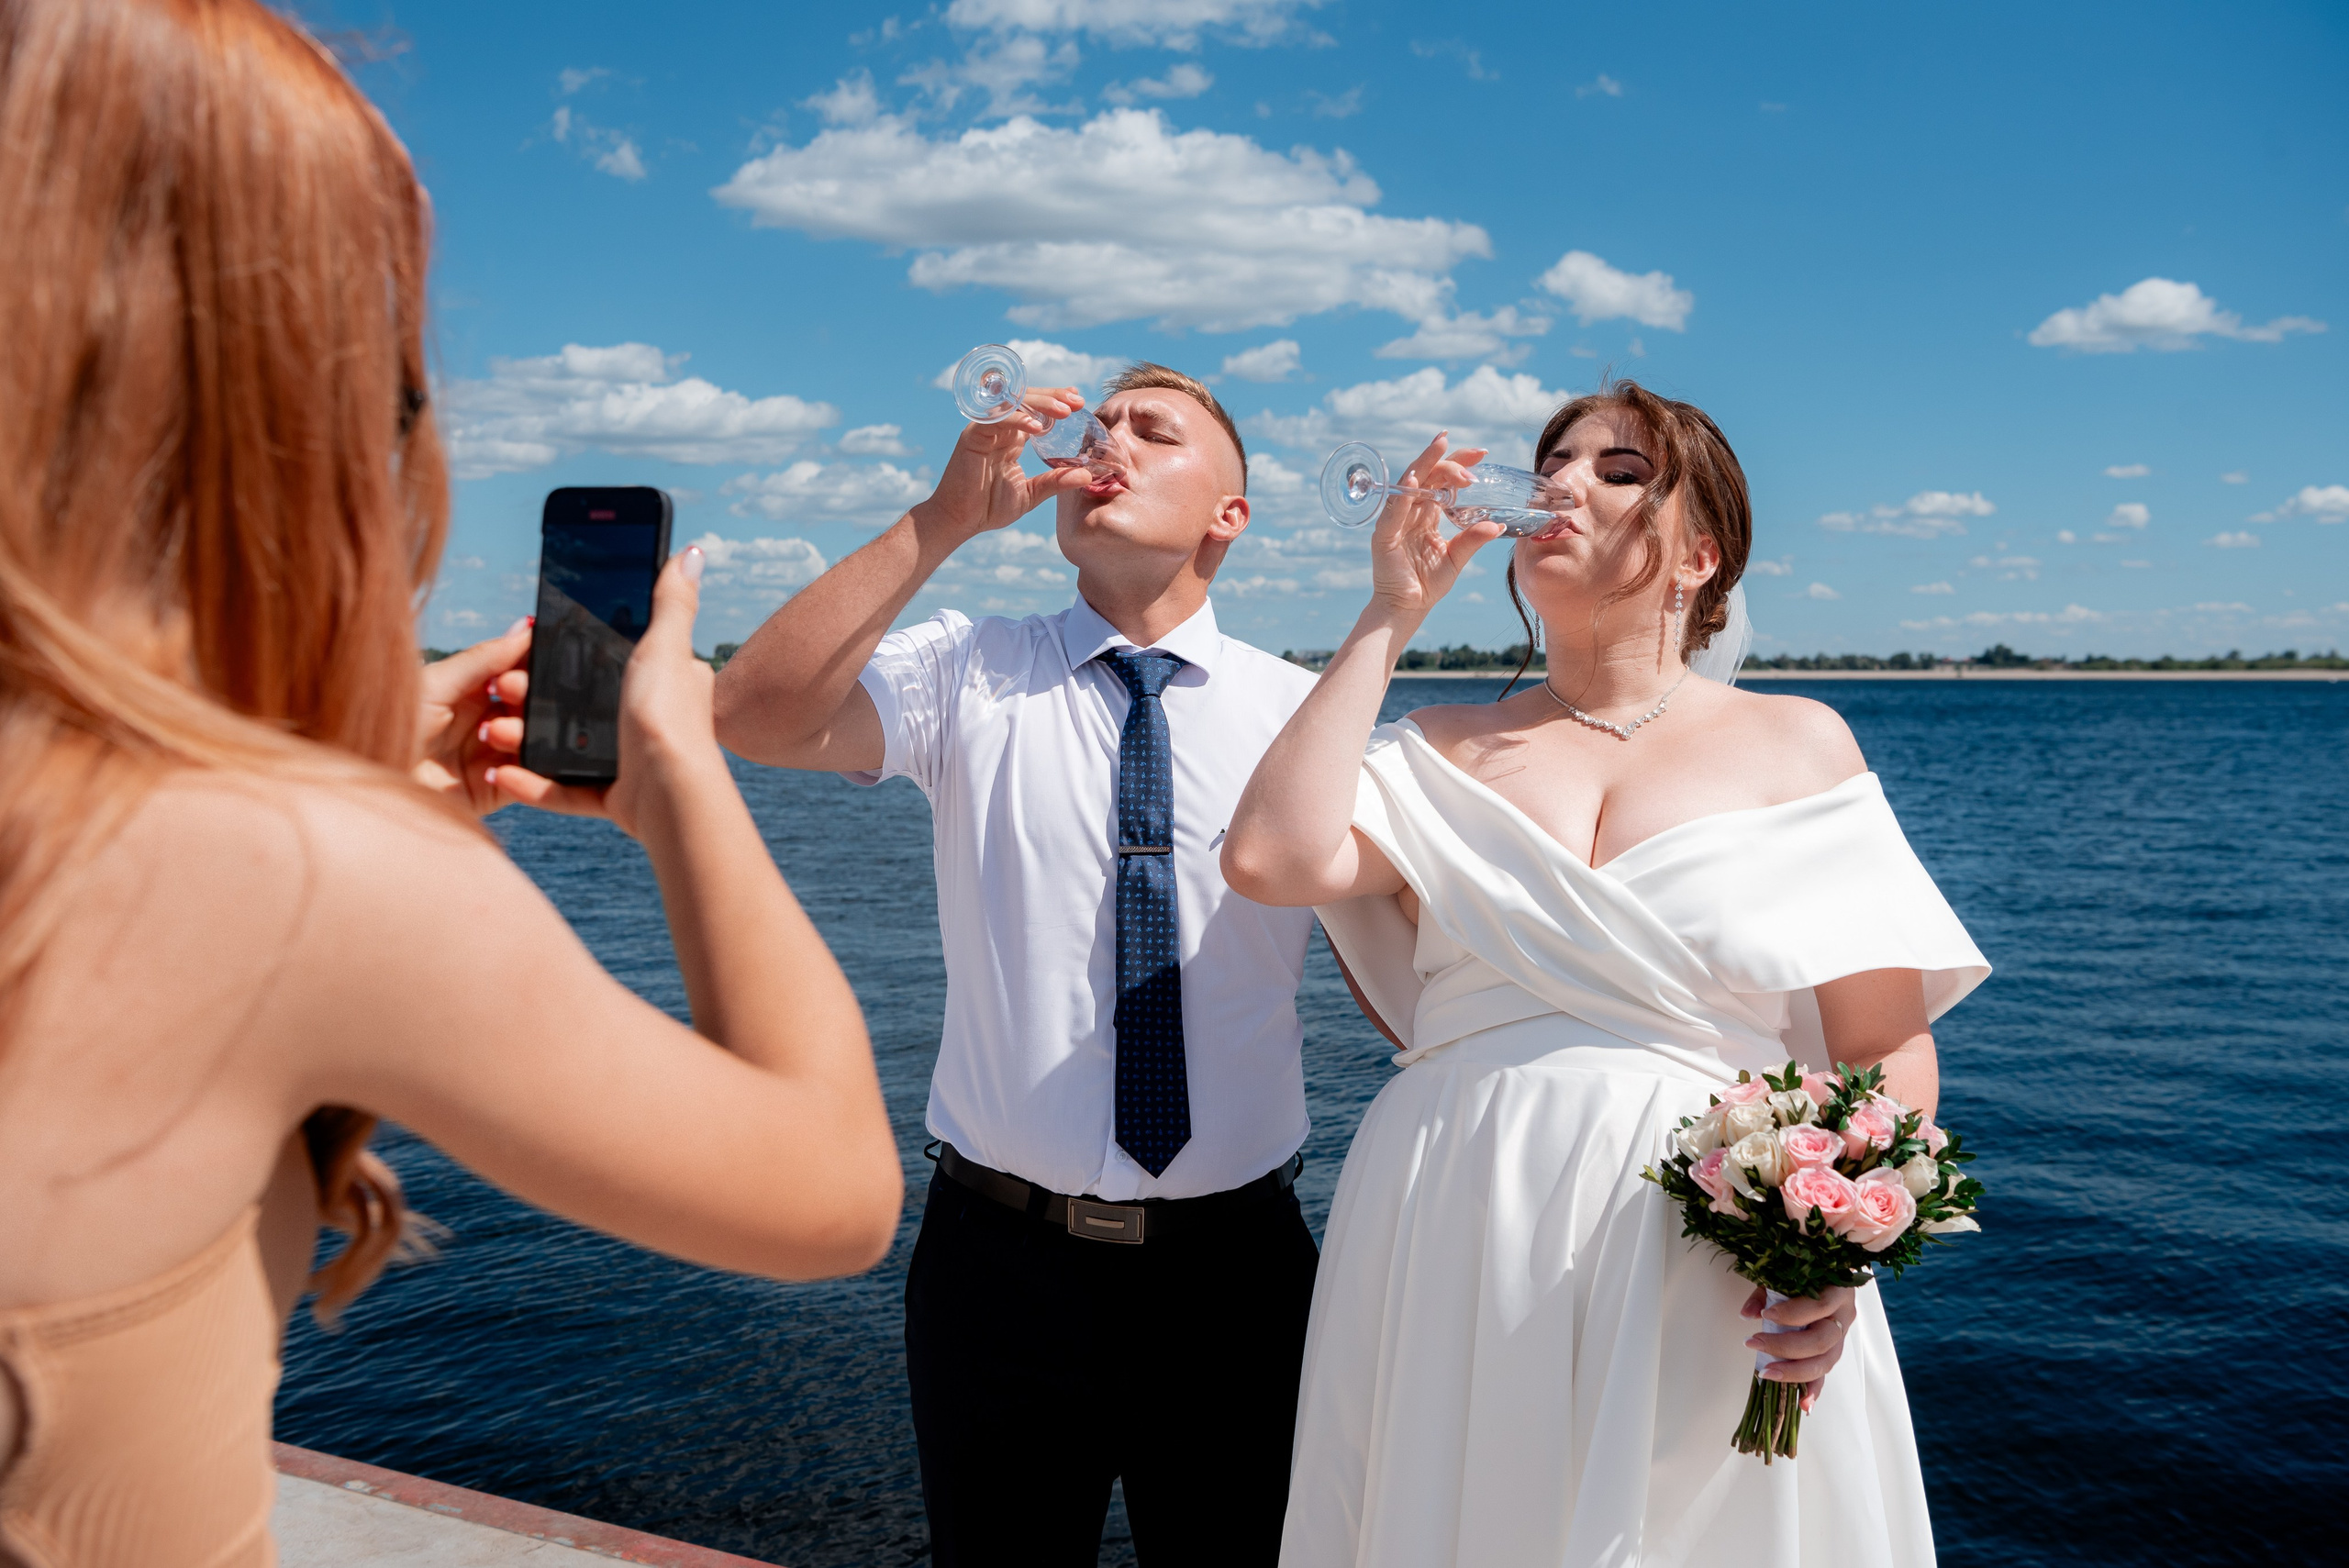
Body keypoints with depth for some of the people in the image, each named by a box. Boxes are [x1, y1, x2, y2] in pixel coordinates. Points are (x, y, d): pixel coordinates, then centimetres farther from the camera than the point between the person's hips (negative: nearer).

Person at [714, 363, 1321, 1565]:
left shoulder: (1304, 708, 1)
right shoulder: (968, 675, -1)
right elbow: (752, 719, -18)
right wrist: (942, 520, -23)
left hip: (1233, 1268, 1)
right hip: (1005, 1256, 0)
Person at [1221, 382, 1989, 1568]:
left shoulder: (1796, 744, 6)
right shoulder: (1444, 755, 9)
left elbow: (1887, 1046, 3)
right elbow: (1274, 858, -10)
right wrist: (1390, 616, -3)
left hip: (1720, 1281, -1)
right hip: (1452, 1261, 1)